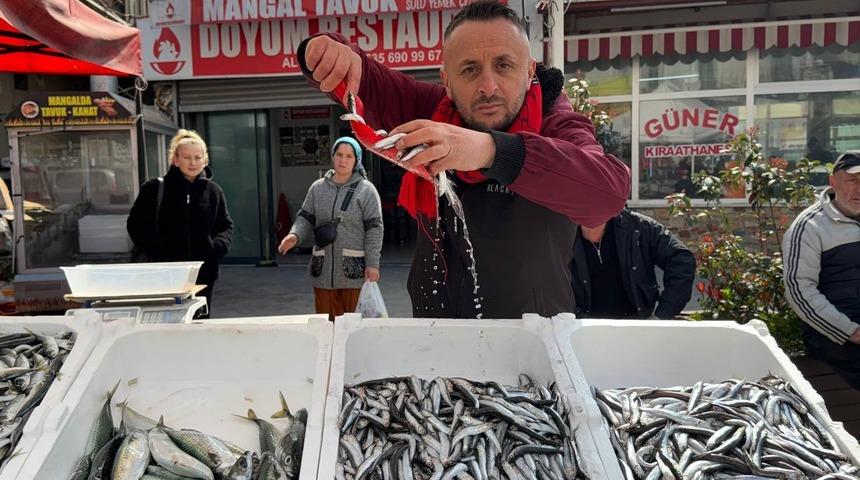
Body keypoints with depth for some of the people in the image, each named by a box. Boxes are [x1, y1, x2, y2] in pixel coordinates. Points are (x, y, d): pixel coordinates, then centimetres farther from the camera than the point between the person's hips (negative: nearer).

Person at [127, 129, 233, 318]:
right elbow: (135, 224, 3)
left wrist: (217, 246, -8)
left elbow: (226, 226, 12)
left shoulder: (213, 191, 9)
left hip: (203, 272, 3)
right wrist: (154, 251, -10)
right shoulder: (155, 188, 1)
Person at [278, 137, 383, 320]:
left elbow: (374, 229, -6)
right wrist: (295, 235, -11)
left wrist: (372, 263, -11)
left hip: (354, 270, -3)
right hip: (323, 270, 4)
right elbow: (305, 218, 11)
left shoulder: (366, 190, -2)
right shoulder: (317, 188, 9)